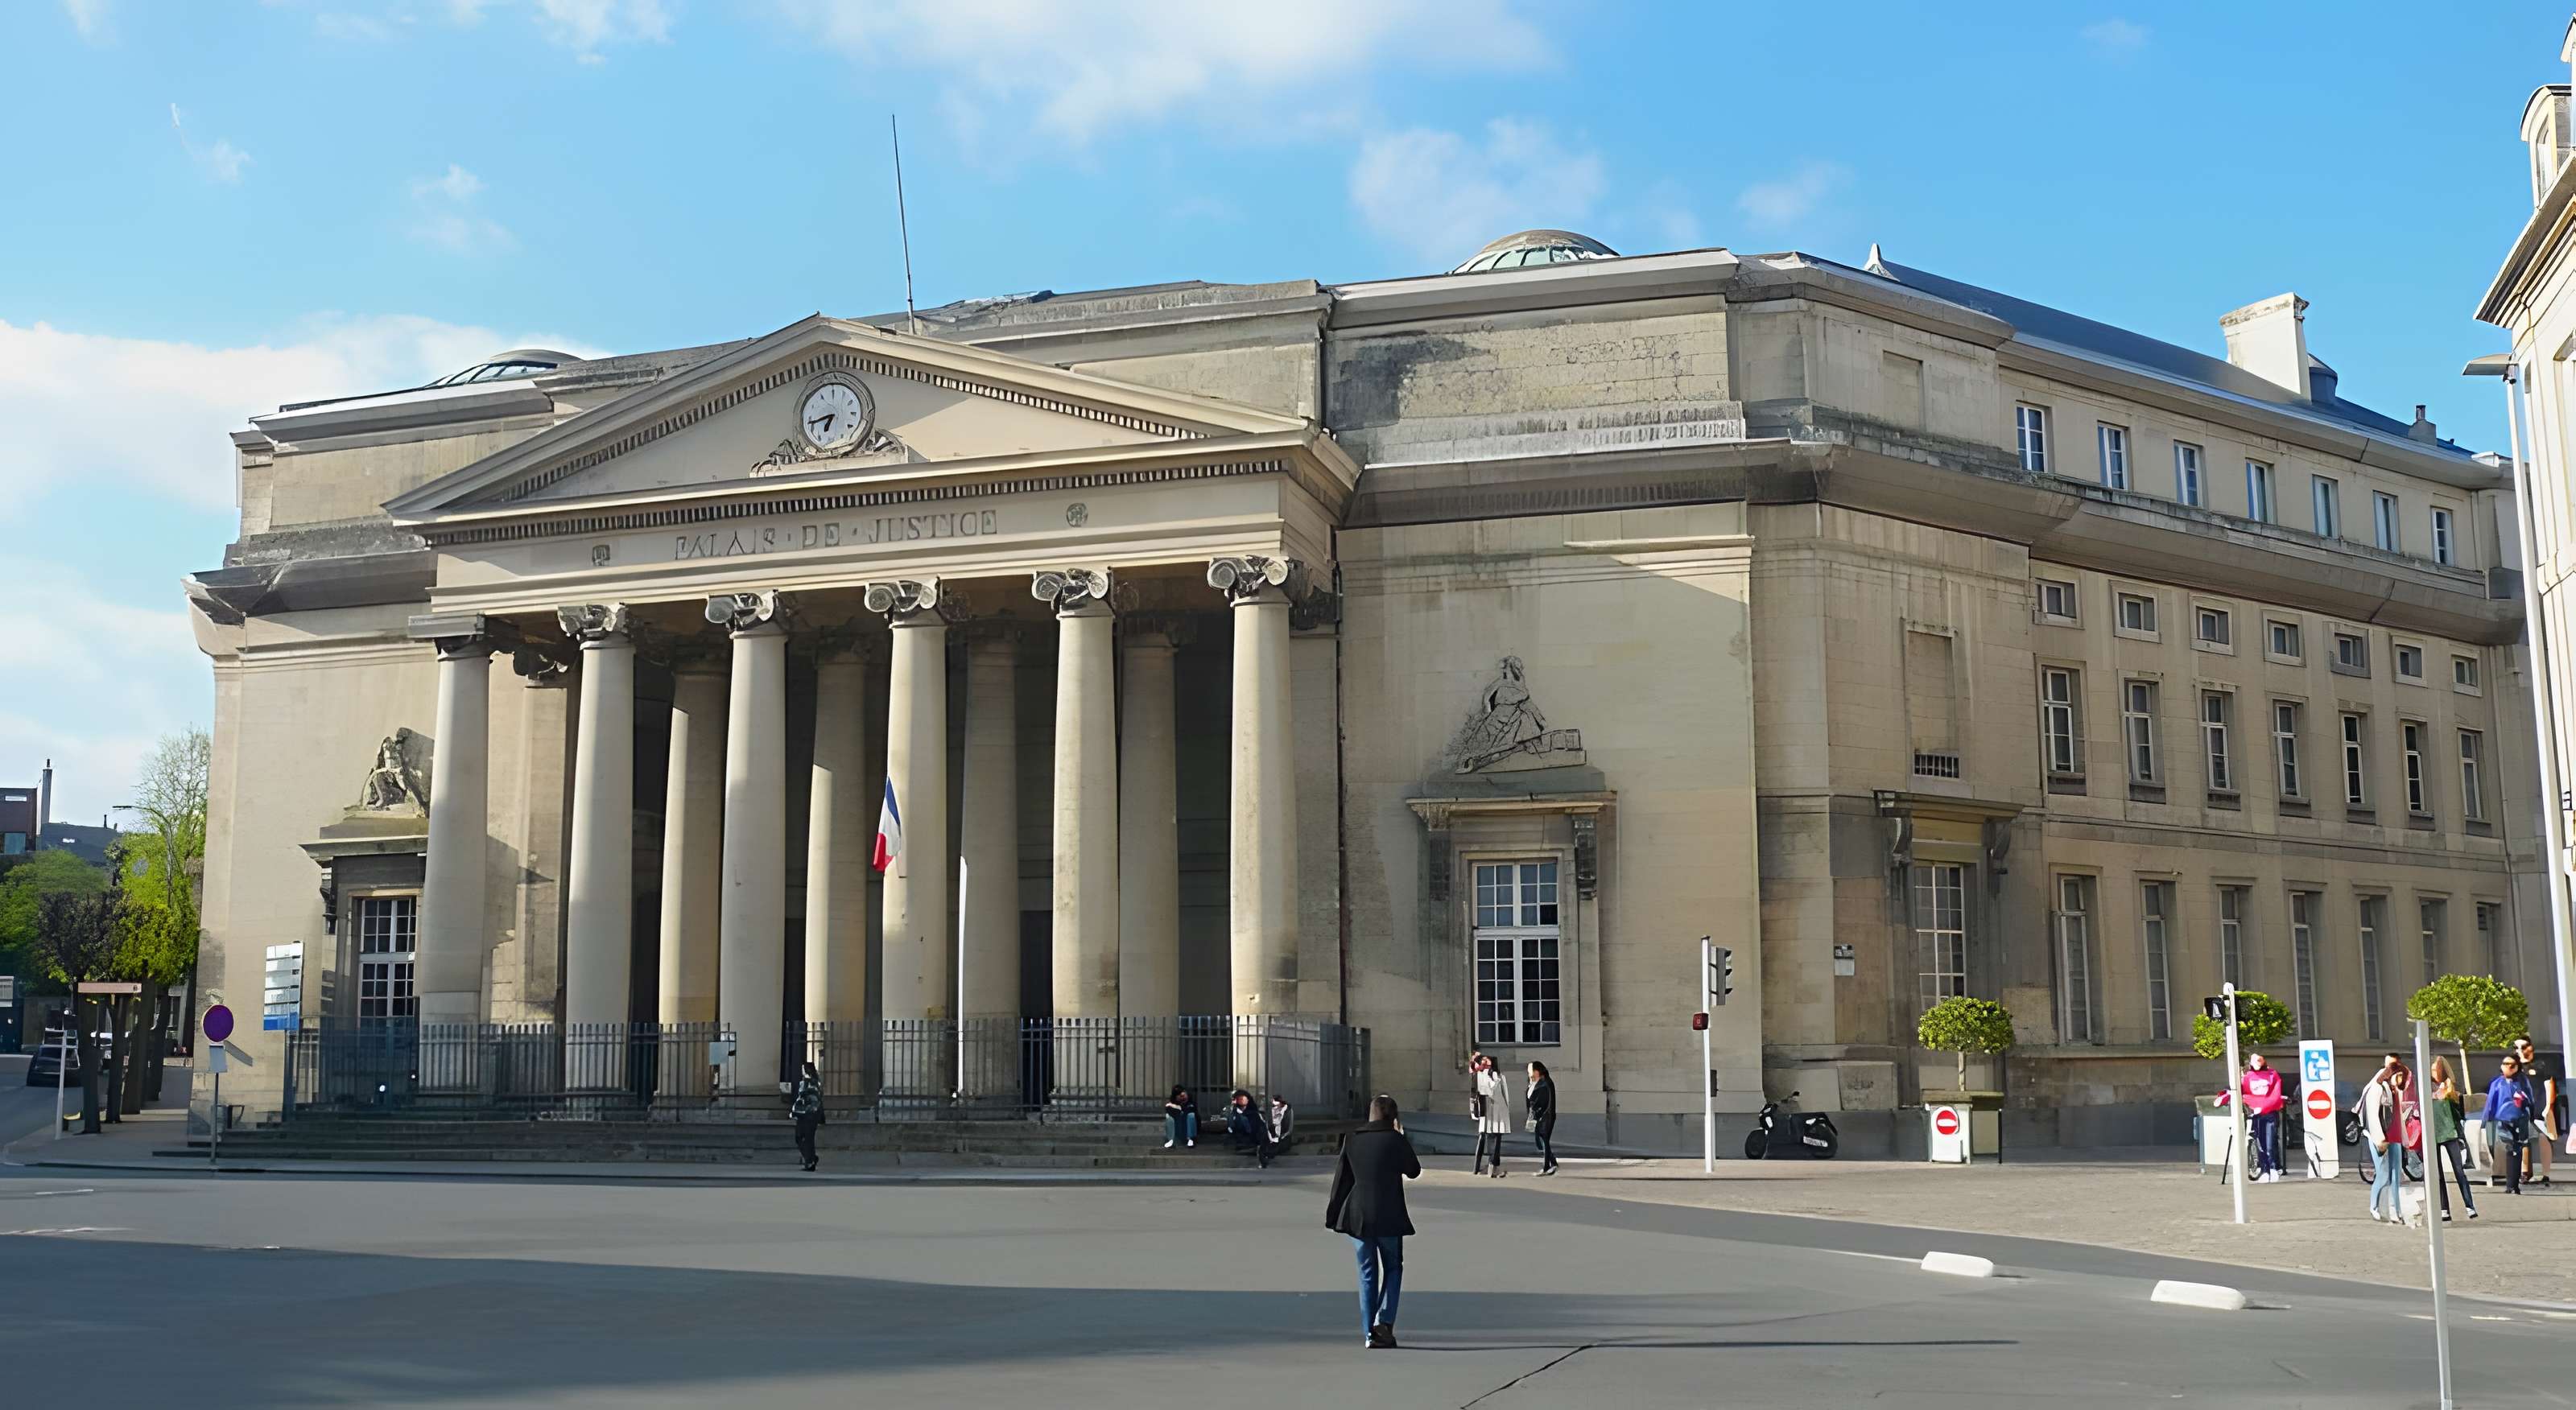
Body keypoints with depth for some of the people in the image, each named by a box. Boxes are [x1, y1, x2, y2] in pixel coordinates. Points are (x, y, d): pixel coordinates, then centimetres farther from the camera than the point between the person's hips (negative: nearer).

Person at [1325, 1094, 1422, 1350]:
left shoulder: (1352, 1140, 2)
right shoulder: (1396, 1140, -8)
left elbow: (1341, 1179, 5)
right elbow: (1414, 1171, 7)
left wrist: (1333, 1215, 12)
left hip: (1357, 1216, 3)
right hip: (1389, 1217, -3)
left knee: (1367, 1274, 11)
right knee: (1393, 1269, 15)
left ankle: (1370, 1332, 9)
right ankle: (1383, 1321, -2)